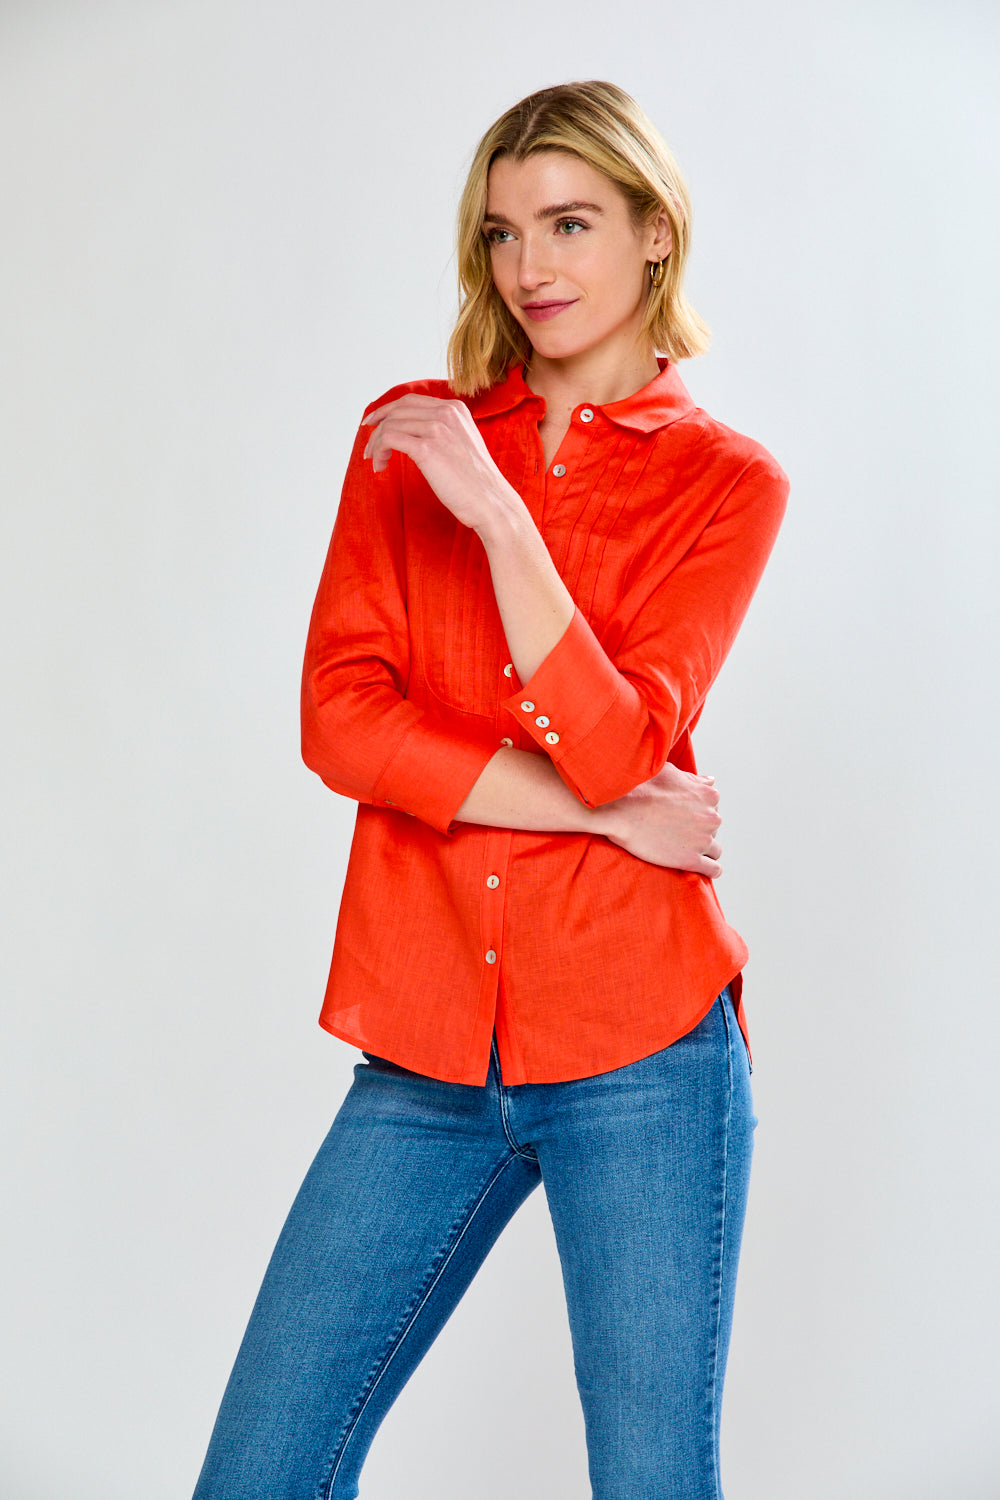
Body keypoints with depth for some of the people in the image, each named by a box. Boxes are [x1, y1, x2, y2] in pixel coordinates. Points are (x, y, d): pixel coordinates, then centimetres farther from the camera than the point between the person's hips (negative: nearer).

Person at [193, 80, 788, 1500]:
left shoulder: (725, 480, 3)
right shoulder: (408, 437, 10)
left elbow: (616, 745, -11)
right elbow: (339, 715, -2)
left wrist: (497, 515, -19)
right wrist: (596, 807, -10)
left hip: (637, 1051, -2)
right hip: (430, 1056, 3)